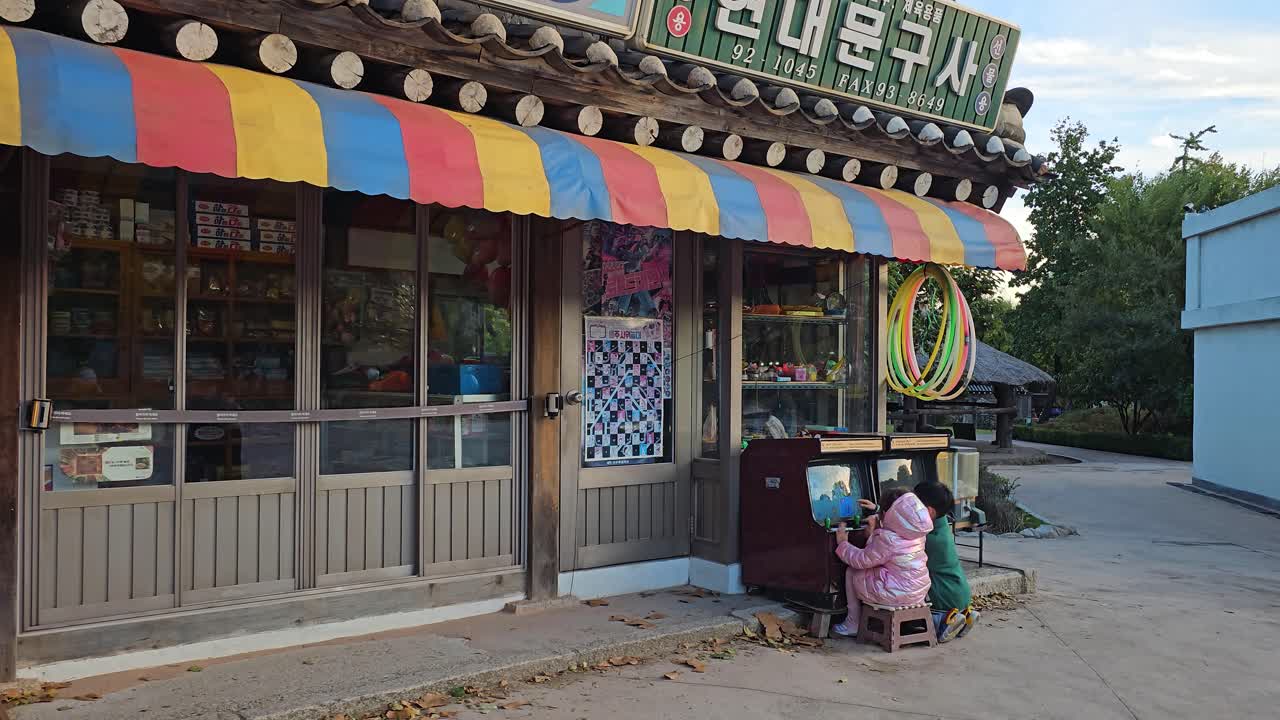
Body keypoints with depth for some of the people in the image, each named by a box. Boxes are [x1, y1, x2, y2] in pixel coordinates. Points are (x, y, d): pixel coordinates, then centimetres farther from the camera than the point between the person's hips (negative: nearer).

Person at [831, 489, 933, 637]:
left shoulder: (887, 539, -24)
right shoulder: (918, 533, 0)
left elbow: (862, 560, -14)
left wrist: (843, 544, 1)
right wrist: (876, 509, 32)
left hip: (896, 595, -8)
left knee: (851, 573, 8)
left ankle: (853, 625, 17)